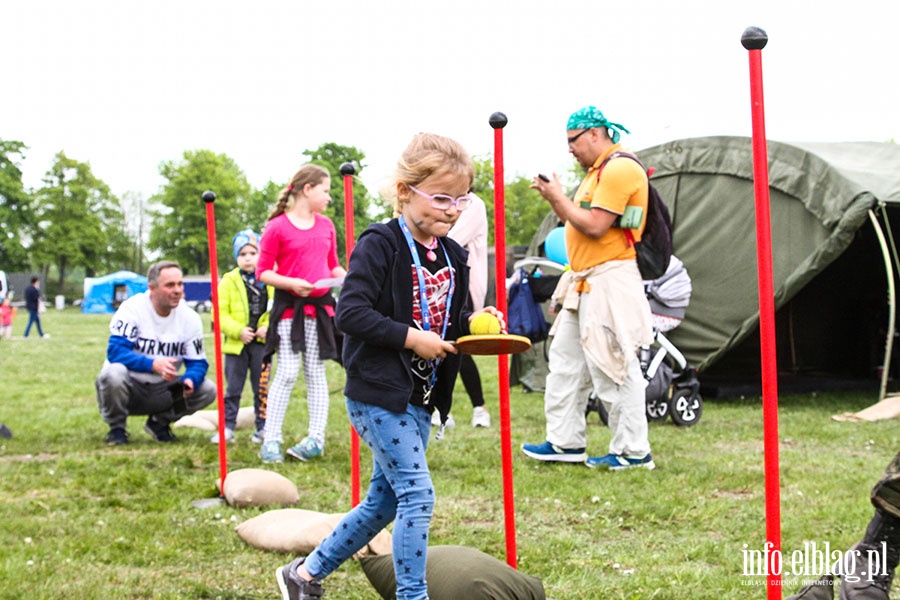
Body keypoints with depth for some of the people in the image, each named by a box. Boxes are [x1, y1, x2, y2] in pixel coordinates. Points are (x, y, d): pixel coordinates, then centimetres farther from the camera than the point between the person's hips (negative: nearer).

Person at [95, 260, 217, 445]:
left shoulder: (190, 318, -3)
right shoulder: (132, 308, -15)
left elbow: (197, 363, -3)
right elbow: (115, 351, -24)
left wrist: (189, 380, -28)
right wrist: (153, 364, -38)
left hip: (162, 391, 4)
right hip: (130, 388, -4)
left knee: (208, 390, -14)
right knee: (114, 374, -36)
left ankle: (159, 422, 10)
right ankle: (116, 428, -7)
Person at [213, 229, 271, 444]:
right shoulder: (229, 281, 0)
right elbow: (220, 313, -5)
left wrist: (268, 327, -14)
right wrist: (238, 330, -15)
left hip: (261, 343, 0)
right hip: (236, 344, 0)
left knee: (261, 388, 8)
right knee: (233, 388, 6)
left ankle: (262, 427, 16)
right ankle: (227, 427, 11)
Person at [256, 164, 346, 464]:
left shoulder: (326, 225, 10)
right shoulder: (277, 228, -7)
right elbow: (263, 272, -6)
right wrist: (291, 283, -20)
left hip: (320, 306, 5)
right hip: (289, 307, -5)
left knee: (316, 373, 6)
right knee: (287, 373, -7)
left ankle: (316, 438, 10)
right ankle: (271, 439, -1)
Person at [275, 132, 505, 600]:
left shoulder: (452, 256, 10)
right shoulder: (379, 246, -14)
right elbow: (350, 313, -20)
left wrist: (472, 323, -1)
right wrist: (411, 337, -22)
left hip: (420, 399, 9)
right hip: (378, 394, -9)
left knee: (384, 500, 15)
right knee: (417, 495, -11)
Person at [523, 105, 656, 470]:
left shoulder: (619, 169, -14)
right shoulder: (598, 171, 19)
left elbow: (595, 225, -21)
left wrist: (559, 198, -10)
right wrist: (554, 197, 8)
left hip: (609, 282, -11)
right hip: (583, 283, 11)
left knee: (613, 368, -7)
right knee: (566, 360, 13)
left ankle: (633, 451, -1)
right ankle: (565, 442, 20)